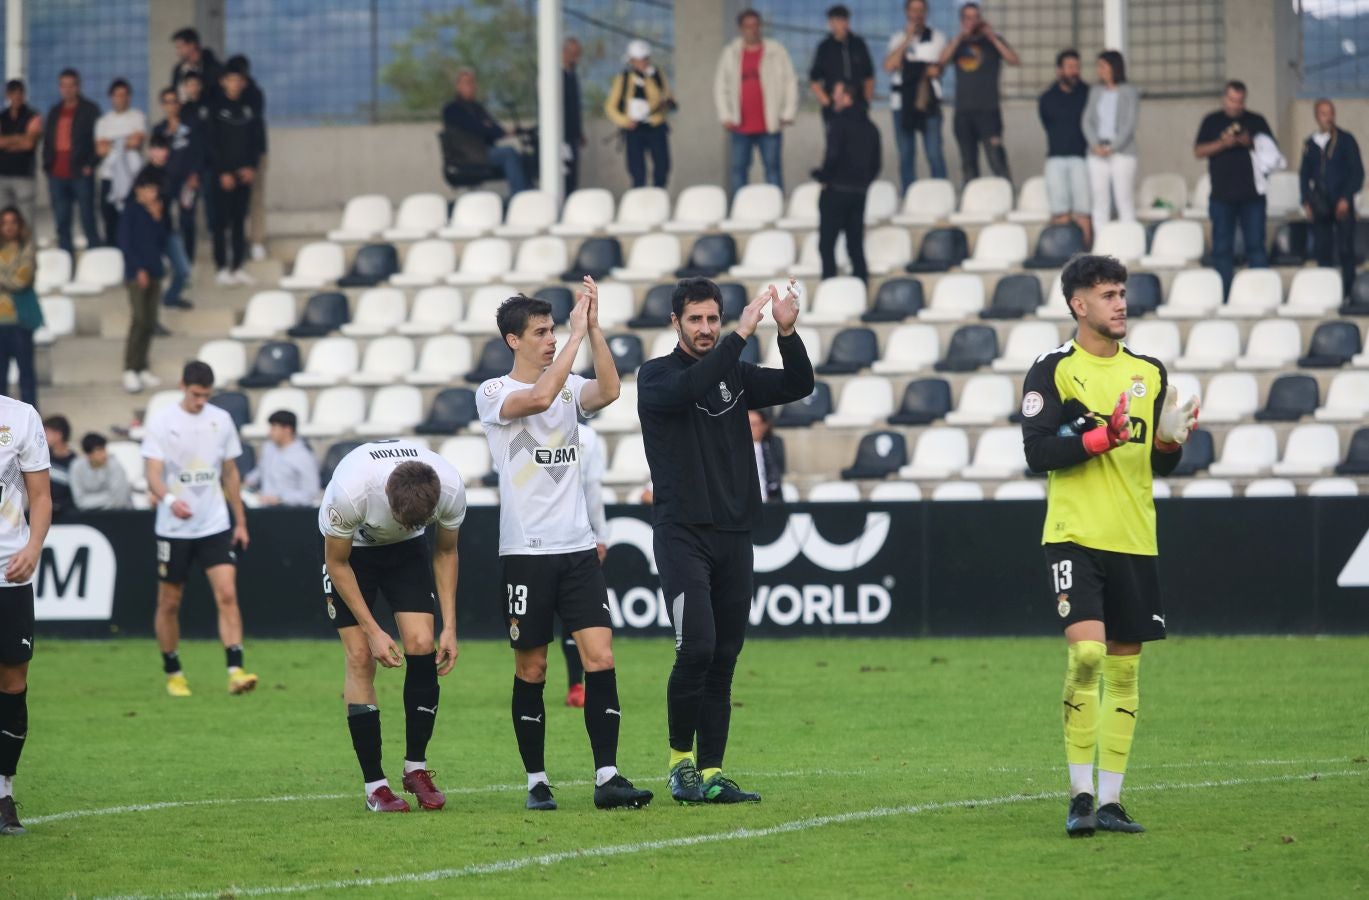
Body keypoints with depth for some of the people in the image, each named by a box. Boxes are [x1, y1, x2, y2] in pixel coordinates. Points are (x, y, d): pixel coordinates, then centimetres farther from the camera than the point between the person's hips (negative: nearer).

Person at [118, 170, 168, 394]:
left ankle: (142, 368, 14)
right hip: (137, 273, -6)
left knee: (150, 323, 6)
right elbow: (126, 243, -8)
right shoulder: (131, 213, -5)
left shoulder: (158, 212, 11)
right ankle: (130, 370, -9)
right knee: (140, 319, -13)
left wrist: (159, 219, -2)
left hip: (154, 272, 6)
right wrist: (138, 269, -13)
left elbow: (163, 241, 10)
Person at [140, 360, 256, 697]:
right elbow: (153, 473, -13)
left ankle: (235, 671, -18)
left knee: (228, 595, -12)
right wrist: (170, 499, -34)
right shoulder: (161, 420, -6)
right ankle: (172, 673, 23)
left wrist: (240, 521, 14)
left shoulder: (221, 420, 5)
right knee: (170, 603, 7)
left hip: (216, 526, 2)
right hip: (173, 528, -2)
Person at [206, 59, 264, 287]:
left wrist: (251, 167, -4)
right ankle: (223, 268, 0)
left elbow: (258, 141, 9)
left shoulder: (249, 109, 9)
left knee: (240, 221, 6)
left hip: (244, 173, 4)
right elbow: (211, 144, -5)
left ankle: (237, 267, 10)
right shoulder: (216, 110, -2)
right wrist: (223, 173, -11)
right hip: (222, 174, -4)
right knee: (221, 221, -3)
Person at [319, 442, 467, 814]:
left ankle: (416, 768, 2)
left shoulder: (451, 490, -30)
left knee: (422, 645, -13)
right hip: (350, 549, -3)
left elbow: (446, 553, -8)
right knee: (360, 657, -12)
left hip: (406, 551, 3)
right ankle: (375, 785, -7)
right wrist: (373, 631, -22)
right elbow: (337, 564, -21)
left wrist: (449, 626, -11)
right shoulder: (349, 492, -39)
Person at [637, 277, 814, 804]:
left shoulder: (736, 375, 13)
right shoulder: (656, 375, 0)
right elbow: (688, 389, -22)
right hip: (682, 535, -5)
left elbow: (798, 386, 1)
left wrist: (788, 332, -16)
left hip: (733, 537, 5)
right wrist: (741, 336, -28)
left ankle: (710, 774, 8)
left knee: (724, 660, 4)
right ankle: (680, 759, 0)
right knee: (697, 647, -17)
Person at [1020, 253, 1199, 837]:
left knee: (1124, 666, 6)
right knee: (1086, 653, -17)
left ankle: (1109, 800, 12)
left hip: (1134, 541, 5)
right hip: (1075, 536, -5)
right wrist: (1103, 436, -20)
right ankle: (1079, 797, -9)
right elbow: (1037, 451, -11)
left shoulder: (1150, 372, 12)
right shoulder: (1053, 370, -3)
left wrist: (1171, 442, -5)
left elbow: (1161, 464, 17)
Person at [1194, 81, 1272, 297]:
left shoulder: (1256, 121, 10)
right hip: (1222, 195, 0)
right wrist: (1222, 143, -13)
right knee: (1222, 248, 2)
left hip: (1252, 195, 0)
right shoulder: (1212, 121, 9)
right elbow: (1198, 151, 3)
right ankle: (1223, 294, 6)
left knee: (1256, 245, -4)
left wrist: (1251, 143, -11)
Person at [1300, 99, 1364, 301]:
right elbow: (1304, 175, 17)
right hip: (1320, 206, 3)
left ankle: (1348, 291, 1)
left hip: (1342, 205, -3)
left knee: (1345, 251, -4)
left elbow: (1357, 171, -2)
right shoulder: (1310, 144, 11)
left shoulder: (1346, 140, 1)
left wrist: (1346, 199, -10)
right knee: (1322, 250, 1)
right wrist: (1306, 202, 6)